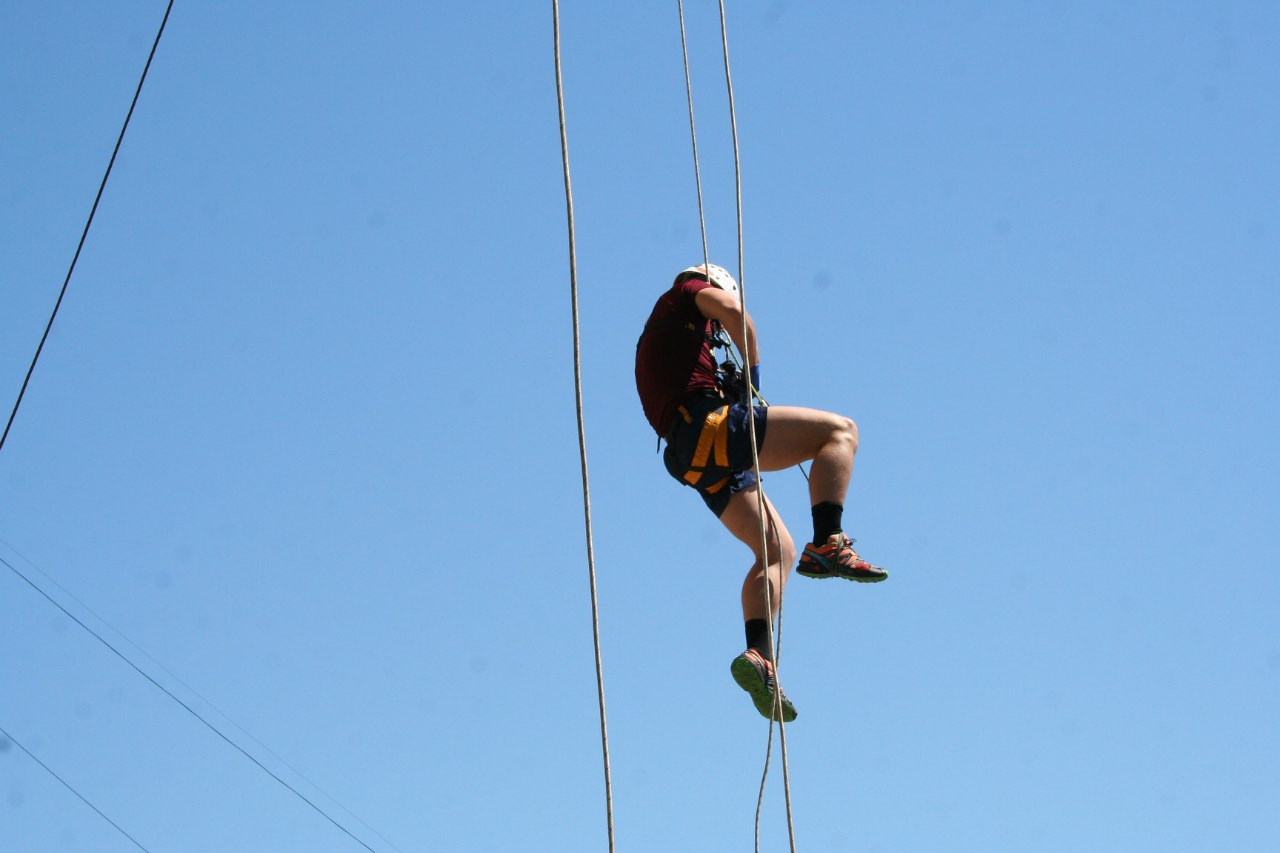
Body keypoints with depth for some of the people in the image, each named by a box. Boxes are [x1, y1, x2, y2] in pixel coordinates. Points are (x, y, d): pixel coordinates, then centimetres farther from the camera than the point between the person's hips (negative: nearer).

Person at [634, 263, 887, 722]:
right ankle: (827, 545, -22)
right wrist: (752, 373, 2)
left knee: (777, 549, 9)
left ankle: (758, 655, -6)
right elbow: (734, 311, -7)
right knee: (839, 430, -8)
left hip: (692, 457, 9)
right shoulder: (689, 293, 15)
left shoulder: (656, 338, 36)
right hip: (711, 424, -8)